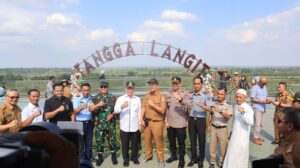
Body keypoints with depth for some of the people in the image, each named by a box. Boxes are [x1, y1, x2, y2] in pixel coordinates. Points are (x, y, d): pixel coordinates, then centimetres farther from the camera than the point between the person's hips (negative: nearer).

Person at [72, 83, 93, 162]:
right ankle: (81, 160, 18)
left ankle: (88, 159, 25)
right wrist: (82, 108, -33)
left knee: (89, 142, 11)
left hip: (89, 123, 3)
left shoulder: (92, 98, 2)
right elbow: (75, 112, -16)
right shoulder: (77, 99, -6)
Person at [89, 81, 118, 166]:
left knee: (112, 140, 7)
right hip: (99, 124, 0)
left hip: (110, 123, 0)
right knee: (99, 140, 6)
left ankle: (114, 156, 24)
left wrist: (112, 114, -10)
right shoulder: (95, 98, 2)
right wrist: (97, 105, -22)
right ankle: (100, 157, 22)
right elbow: (90, 109, -6)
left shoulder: (112, 97, 3)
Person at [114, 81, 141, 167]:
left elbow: (139, 112, 8)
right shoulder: (120, 98, 0)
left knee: (135, 144, 13)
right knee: (125, 144, 9)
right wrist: (122, 106, -33)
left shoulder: (137, 99, 5)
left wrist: (140, 124, 6)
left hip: (135, 126, 1)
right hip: (124, 127, -1)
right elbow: (116, 110, -14)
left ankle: (134, 157, 32)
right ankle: (125, 159, 26)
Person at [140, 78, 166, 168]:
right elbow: (143, 108, 7)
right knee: (147, 140, 14)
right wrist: (141, 119, -3)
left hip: (157, 122, -4)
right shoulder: (146, 96, 8)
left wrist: (152, 104, -19)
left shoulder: (161, 96, -7)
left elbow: (162, 110, -12)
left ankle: (161, 160, 16)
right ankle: (148, 155, 35)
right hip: (147, 122, 4)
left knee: (159, 142, 2)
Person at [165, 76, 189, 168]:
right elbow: (166, 108, 11)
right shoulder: (169, 95, 7)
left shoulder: (184, 94, -7)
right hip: (170, 123, 5)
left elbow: (188, 106, -25)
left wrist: (180, 99, -42)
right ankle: (173, 155, 37)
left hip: (180, 123, -5)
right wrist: (166, 121, 6)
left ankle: (181, 160, 19)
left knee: (181, 142, 5)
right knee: (171, 141, 18)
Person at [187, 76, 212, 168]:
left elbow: (209, 108, -19)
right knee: (192, 140, 13)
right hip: (191, 119, 4)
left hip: (201, 120, -3)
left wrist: (201, 105, -34)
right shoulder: (190, 94, 4)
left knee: (201, 140, 7)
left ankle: (201, 159, 24)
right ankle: (193, 158, 29)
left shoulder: (206, 95, -9)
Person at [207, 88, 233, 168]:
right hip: (213, 128, 4)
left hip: (223, 129, -3)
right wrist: (208, 125, 13)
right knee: (212, 146, 11)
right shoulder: (213, 104, 5)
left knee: (223, 147, 7)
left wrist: (220, 111, -36)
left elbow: (228, 117, -23)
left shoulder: (228, 105, -9)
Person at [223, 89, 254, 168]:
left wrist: (243, 113, -40)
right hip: (234, 135, 7)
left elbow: (251, 122, -30)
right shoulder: (235, 107, 7)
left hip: (243, 137, -7)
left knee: (241, 156, 5)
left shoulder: (248, 108, -15)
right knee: (232, 155, 15)